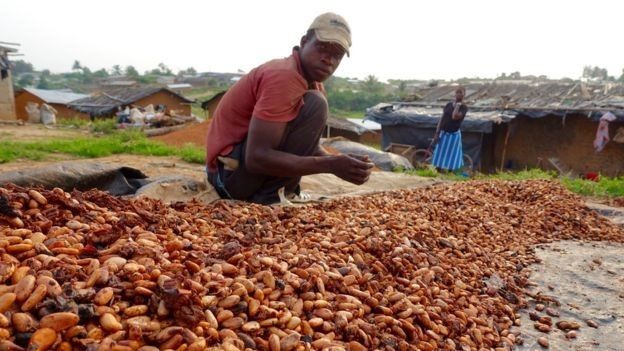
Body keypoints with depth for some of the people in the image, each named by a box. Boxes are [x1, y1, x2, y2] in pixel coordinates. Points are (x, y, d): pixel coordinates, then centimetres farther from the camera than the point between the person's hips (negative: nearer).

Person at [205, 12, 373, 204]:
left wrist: (339, 162, -13)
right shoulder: (284, 77, -22)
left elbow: (310, 145, 8)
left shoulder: (313, 81, 8)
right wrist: (330, 165, -31)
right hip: (231, 172, -10)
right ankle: (270, 196, -16)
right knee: (314, 105, -21)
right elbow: (256, 158, -29)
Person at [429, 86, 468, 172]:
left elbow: (455, 117, -26)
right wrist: (437, 133, -1)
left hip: (454, 135, -4)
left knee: (451, 157, 1)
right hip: (443, 133, 4)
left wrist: (458, 105, -14)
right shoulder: (449, 105, 5)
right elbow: (442, 118, 5)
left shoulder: (464, 107, -7)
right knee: (439, 156, 8)